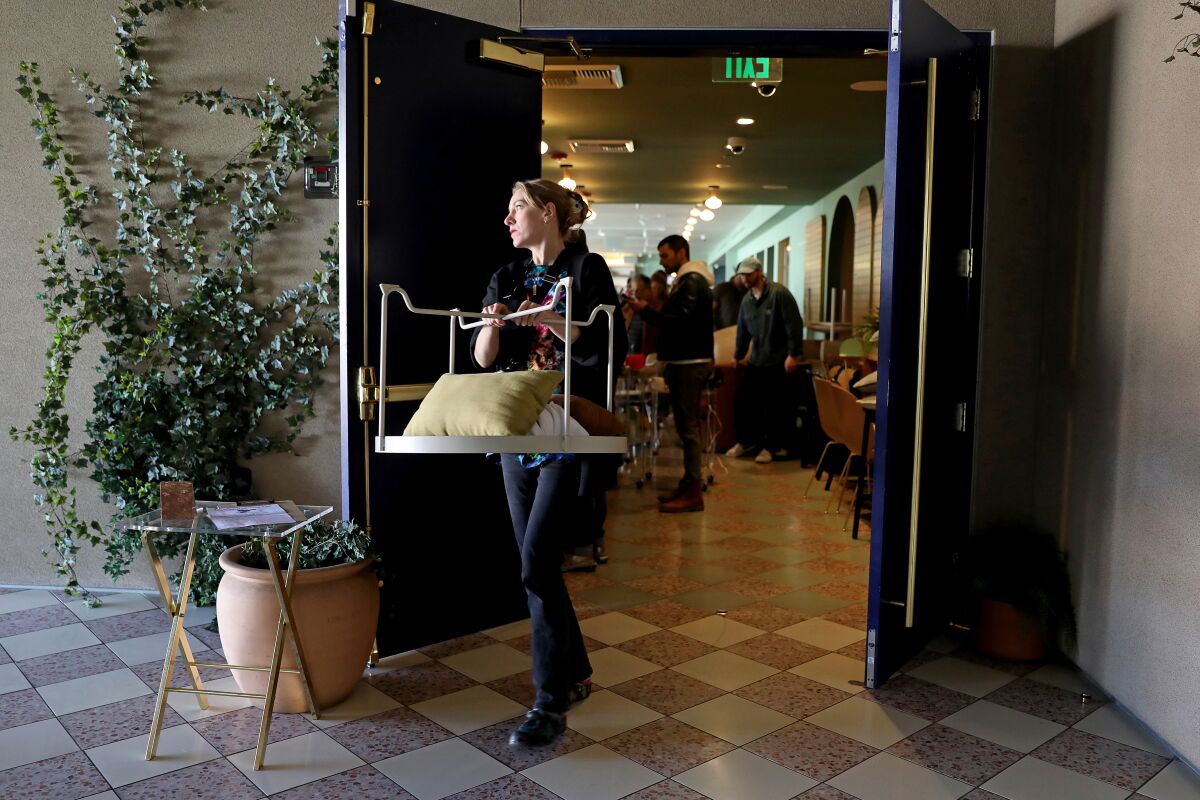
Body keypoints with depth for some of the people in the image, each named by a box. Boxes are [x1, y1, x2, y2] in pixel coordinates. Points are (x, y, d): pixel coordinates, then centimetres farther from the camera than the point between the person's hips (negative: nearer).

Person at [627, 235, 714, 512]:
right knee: (685, 425, 11)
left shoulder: (693, 282, -12)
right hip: (682, 362, 10)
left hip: (691, 363, -10)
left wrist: (646, 311, -17)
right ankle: (688, 483, 16)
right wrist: (649, 312, 8)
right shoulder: (685, 281, 19)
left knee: (689, 425, -10)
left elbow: (682, 321, -22)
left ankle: (694, 492, -9)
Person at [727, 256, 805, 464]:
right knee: (742, 400, 6)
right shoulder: (747, 299, 9)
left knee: (774, 407, -1)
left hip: (778, 362, -7)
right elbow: (743, 330, 20)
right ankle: (747, 440, 24)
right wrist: (738, 355, 27)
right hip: (756, 361, 7)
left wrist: (793, 354, -17)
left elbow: (794, 325, -15)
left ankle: (771, 446, 14)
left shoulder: (779, 293, -12)